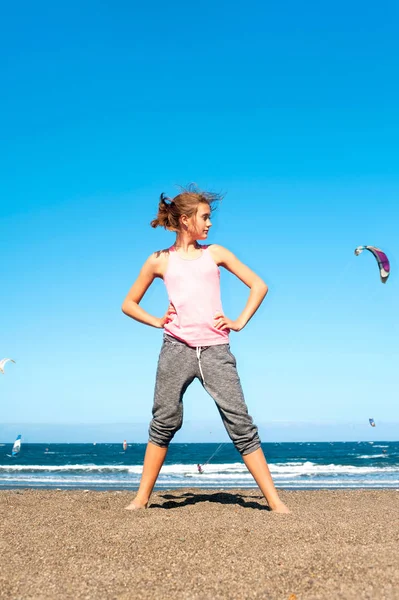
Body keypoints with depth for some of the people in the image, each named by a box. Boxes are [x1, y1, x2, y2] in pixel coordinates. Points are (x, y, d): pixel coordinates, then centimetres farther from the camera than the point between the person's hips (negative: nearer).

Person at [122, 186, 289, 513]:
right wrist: (158, 322, 2)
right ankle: (141, 498, 17)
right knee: (164, 422, 2)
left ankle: (275, 501, 5)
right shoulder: (159, 261, 10)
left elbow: (259, 286, 14)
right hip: (177, 348, 0)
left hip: (216, 348, 0)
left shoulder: (216, 253, 13)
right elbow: (129, 304, 17)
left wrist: (240, 322, 3)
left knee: (240, 423, -2)